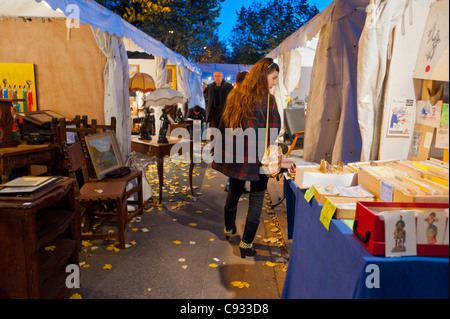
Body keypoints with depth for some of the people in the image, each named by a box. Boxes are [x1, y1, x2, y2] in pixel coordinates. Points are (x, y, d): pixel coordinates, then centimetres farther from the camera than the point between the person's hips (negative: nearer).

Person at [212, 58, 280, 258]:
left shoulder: (235, 96, 3)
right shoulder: (267, 100, -15)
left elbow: (223, 125, 9)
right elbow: (273, 131, -12)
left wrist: (225, 149, 18)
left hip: (234, 156, 6)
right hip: (256, 159, -6)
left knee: (234, 191, 23)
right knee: (256, 198, 8)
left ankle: (229, 229, 44)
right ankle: (246, 244, 13)